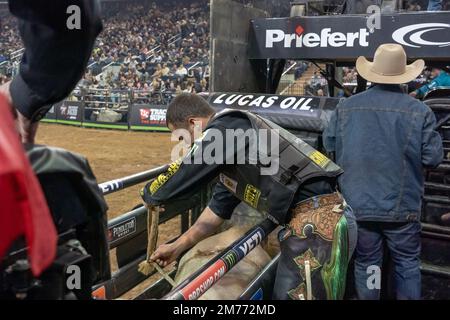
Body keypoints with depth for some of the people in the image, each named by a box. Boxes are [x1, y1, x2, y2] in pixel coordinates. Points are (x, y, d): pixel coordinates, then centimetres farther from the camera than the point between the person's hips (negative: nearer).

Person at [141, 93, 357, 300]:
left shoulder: (227, 126, -9)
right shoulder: (228, 143, 21)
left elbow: (181, 176, -9)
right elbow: (218, 209, 26)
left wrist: (150, 195, 13)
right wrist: (177, 247, 30)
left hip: (318, 220, -10)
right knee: (285, 294, 19)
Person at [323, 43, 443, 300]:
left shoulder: (346, 108, -5)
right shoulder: (419, 111, -12)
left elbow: (329, 146, 4)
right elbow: (433, 158, -8)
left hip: (358, 205, 2)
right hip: (401, 207, -1)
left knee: (366, 264, 14)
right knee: (407, 264, 15)